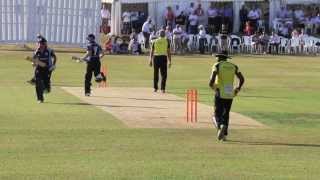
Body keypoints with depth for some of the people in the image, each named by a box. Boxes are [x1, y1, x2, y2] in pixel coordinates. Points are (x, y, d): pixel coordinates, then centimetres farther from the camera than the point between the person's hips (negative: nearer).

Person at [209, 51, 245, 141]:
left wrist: (211, 85, 4)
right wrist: (238, 89, 18)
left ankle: (220, 126, -31)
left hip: (220, 94, -4)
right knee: (226, 114, 15)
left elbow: (213, 78, -16)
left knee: (218, 114, 0)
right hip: (230, 94, 4)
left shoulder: (217, 65, -2)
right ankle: (224, 135, 5)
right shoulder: (233, 66, 11)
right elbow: (242, 79, 5)